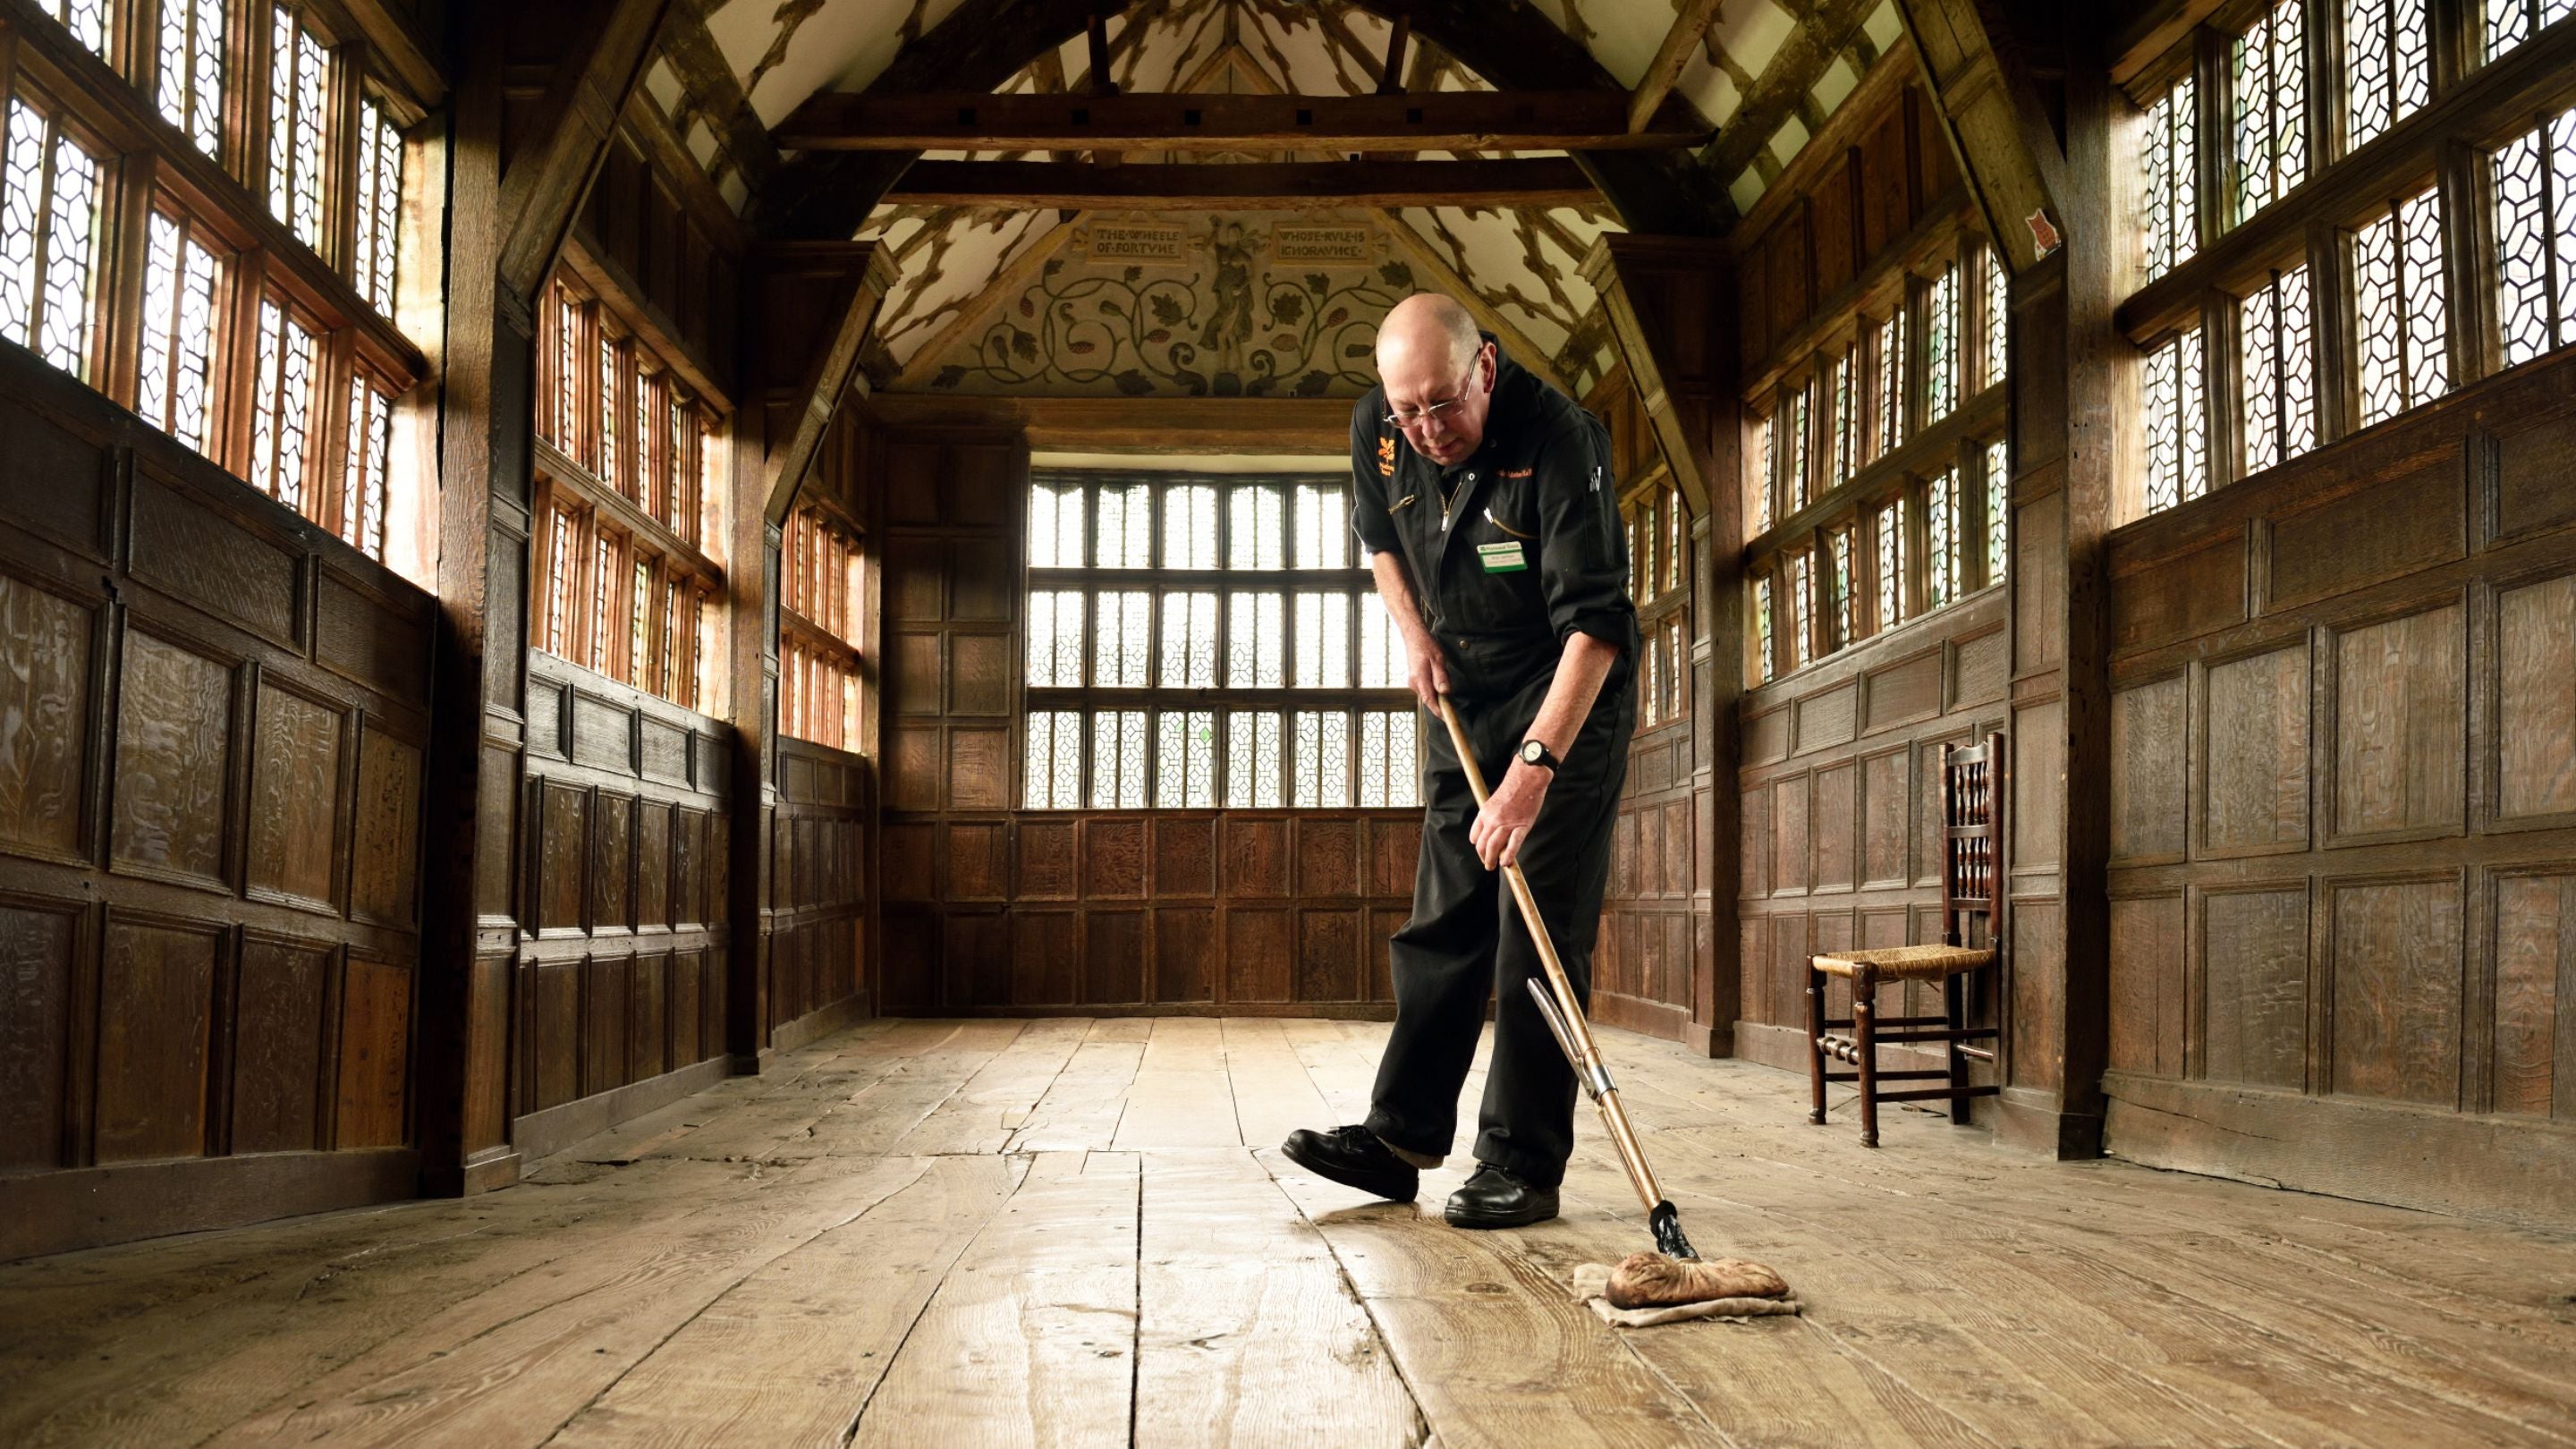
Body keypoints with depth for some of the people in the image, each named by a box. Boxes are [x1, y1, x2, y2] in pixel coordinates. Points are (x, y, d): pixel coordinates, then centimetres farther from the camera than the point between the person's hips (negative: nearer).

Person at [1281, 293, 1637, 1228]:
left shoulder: (1559, 439, -27)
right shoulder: (1377, 430, -7)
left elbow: (1594, 625, -31)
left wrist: (1534, 766, -39)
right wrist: (1416, 638, 0)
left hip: (1568, 701, -6)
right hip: (1463, 699, 6)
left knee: (1540, 931, -9)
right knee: (1443, 922, 7)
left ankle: (1523, 1167, -3)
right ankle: (1400, 1138, 12)